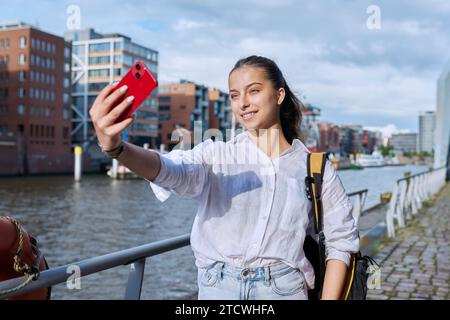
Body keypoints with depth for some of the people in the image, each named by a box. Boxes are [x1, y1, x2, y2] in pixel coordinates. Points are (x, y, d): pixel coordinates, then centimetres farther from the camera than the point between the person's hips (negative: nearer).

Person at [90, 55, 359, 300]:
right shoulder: (216, 156, -4)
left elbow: (341, 241, 1)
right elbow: (173, 170, -24)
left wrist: (329, 297, -6)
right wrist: (115, 146, -42)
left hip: (285, 289, 0)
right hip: (216, 288, 0)